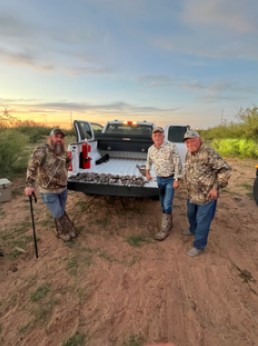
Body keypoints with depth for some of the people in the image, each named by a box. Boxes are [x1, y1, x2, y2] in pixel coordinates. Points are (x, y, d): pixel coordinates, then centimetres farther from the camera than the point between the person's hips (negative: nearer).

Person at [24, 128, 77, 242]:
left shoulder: (63, 151, 2)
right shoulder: (42, 151, -17)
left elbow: (68, 160, 25)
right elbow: (32, 167, -23)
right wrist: (30, 184, -30)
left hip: (63, 188, 6)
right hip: (48, 191, -5)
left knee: (61, 212, 18)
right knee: (58, 214, 1)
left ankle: (62, 232, 38)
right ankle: (69, 231, 24)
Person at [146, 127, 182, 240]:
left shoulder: (171, 147, -18)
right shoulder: (151, 149, -2)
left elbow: (178, 164, -16)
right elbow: (149, 161, 19)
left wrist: (176, 179, -18)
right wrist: (147, 172, 9)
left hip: (171, 179, -5)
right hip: (159, 179, 6)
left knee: (167, 204, -8)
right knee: (163, 204, 14)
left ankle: (164, 229, 6)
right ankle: (169, 223, 35)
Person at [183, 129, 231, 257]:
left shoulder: (208, 153, -22)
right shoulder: (189, 154, 4)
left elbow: (225, 169, -23)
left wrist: (216, 187, -22)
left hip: (207, 196, -8)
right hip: (192, 194, 8)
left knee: (202, 221, 6)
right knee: (191, 215, 26)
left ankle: (199, 246, 23)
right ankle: (193, 229, 54)